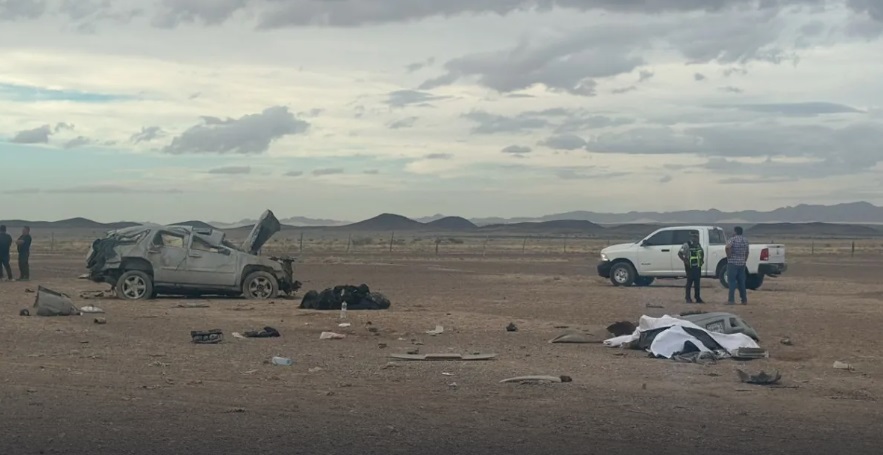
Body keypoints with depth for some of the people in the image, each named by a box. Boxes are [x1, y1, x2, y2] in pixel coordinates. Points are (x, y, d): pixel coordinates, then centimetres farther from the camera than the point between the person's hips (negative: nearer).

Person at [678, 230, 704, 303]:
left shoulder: (698, 245, 14)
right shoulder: (687, 245, -8)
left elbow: (702, 253, 30)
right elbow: (680, 253, -14)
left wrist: (702, 260, 15)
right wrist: (685, 261, -17)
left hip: (698, 267, 7)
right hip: (690, 267, -7)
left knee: (697, 283, 8)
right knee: (689, 282, -5)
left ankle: (698, 298, 14)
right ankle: (688, 298, 0)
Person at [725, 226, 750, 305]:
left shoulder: (732, 239, -8)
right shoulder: (745, 241, 14)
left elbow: (728, 247, -28)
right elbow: (747, 252, 20)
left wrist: (729, 256, -16)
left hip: (733, 263, -6)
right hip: (742, 263, 6)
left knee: (732, 282, -4)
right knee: (741, 282, 12)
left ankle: (731, 300, -8)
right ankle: (744, 300, 13)